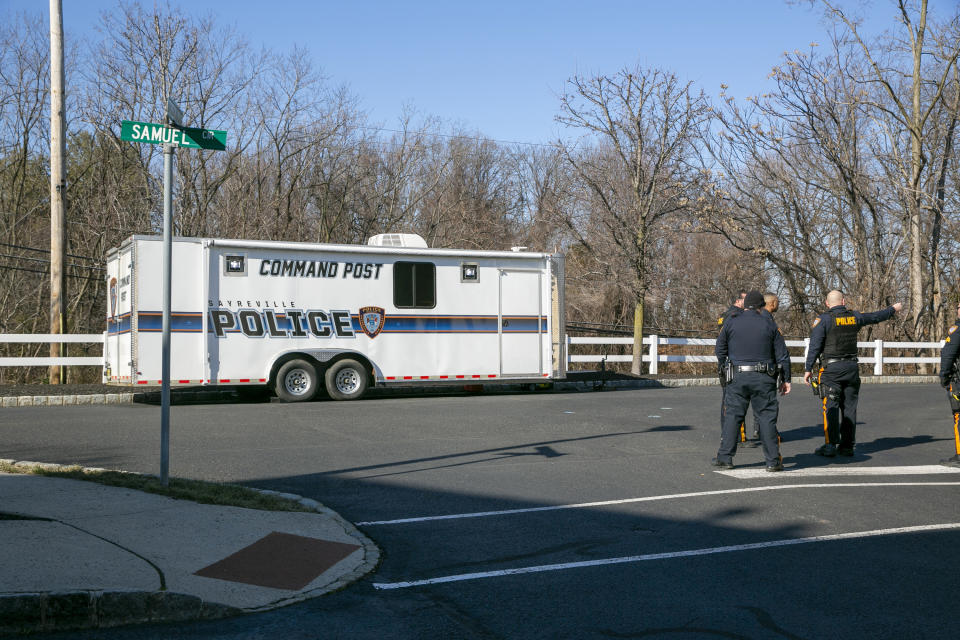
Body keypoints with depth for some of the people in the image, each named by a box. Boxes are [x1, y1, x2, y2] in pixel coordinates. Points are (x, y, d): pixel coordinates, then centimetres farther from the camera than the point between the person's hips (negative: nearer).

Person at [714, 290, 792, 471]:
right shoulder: (769, 323, 3)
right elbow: (782, 354, 5)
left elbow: (720, 350, 7)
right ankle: (773, 460, 4)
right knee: (766, 417, 3)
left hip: (738, 377, 0)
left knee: (732, 416, 5)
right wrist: (786, 379, 11)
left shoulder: (731, 322, 3)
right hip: (764, 379, 0)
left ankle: (725, 457, 5)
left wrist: (725, 368, 21)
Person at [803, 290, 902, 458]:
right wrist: (893, 309, 44)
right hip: (852, 368, 4)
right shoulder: (854, 317, 8)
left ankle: (830, 445, -9)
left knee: (831, 407, -4)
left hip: (831, 368, -4)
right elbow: (876, 316, 25)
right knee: (849, 407, 9)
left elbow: (815, 346, -11)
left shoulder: (823, 319, -6)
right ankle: (847, 446, 12)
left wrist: (808, 369, -7)